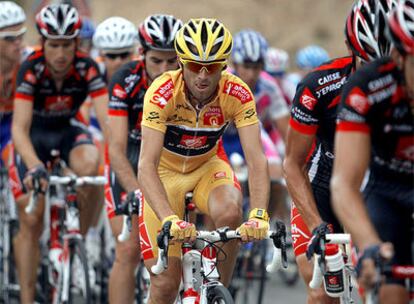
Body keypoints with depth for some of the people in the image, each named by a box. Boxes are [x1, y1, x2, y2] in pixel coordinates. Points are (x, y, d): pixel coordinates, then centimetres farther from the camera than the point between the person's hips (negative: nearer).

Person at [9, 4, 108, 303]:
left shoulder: (87, 68, -24)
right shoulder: (31, 69, -28)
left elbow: (107, 118, -31)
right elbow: (20, 127, -35)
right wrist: (34, 167, -52)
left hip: (69, 131, 1)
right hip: (35, 135, -1)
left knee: (90, 168, -34)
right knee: (31, 222, -8)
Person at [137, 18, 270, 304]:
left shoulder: (238, 94, -25)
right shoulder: (162, 93, -31)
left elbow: (257, 160, -30)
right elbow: (146, 165, -39)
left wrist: (259, 215, -47)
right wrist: (170, 220, -53)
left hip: (208, 165, 1)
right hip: (166, 171, -1)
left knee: (230, 213, -33)